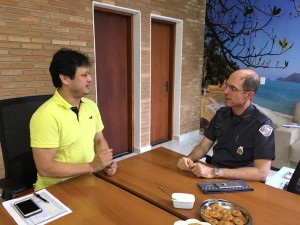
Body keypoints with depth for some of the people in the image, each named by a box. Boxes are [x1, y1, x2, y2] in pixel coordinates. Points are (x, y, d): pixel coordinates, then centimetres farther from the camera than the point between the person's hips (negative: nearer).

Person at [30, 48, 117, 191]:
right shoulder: (46, 115, -19)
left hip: (88, 182, 6)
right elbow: (45, 168, -20)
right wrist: (91, 166, -19)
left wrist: (106, 162, -6)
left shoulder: (91, 105, 2)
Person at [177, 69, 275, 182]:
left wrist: (214, 172, -28)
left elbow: (261, 172, -21)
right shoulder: (221, 113, 3)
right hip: (212, 169, 5)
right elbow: (203, 146, 6)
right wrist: (189, 159, -15)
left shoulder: (262, 124, -16)